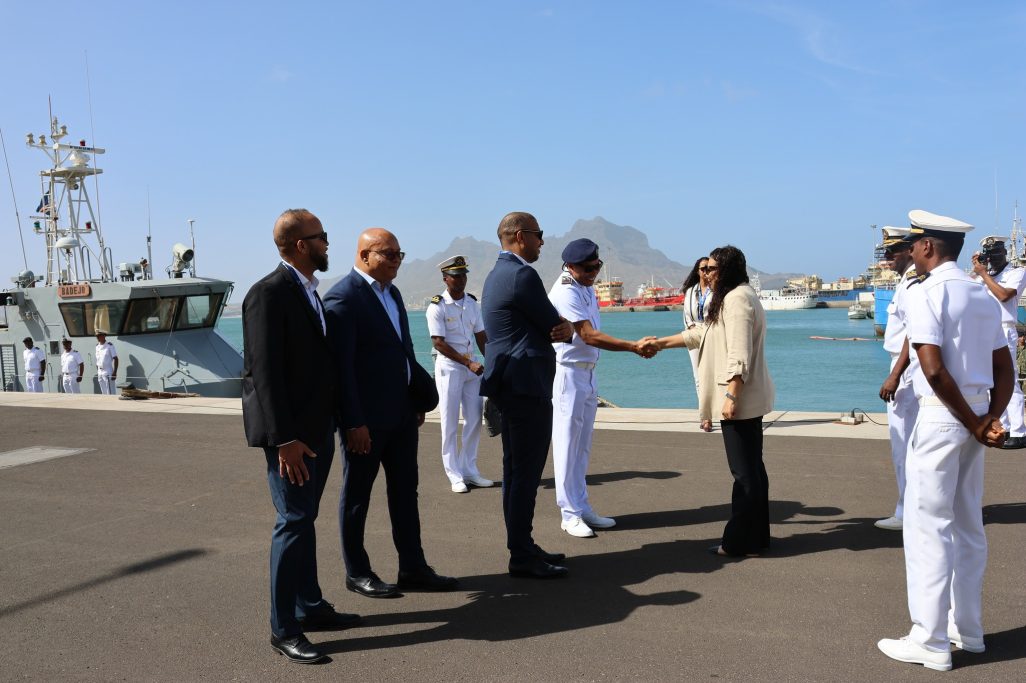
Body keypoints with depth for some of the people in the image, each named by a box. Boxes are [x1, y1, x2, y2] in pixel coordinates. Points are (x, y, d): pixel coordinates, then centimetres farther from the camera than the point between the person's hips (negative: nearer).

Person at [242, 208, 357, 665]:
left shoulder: (308, 290, 12)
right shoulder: (269, 293, -16)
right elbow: (265, 371, -20)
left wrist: (328, 424, 15)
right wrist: (284, 439, -22)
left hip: (318, 427, 9)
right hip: (290, 432, -9)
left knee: (304, 519, 16)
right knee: (294, 521, -5)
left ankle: (309, 606, 27)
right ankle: (283, 628, 6)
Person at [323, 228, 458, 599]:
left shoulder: (392, 293, 12)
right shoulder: (343, 298, -14)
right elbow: (342, 365, -18)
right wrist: (353, 422, -20)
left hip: (401, 413, 8)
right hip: (366, 418, -8)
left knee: (405, 490, 13)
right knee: (357, 496, 7)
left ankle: (412, 568, 23)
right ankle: (357, 573, 21)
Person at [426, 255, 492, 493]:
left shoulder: (472, 303, 9)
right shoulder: (437, 306, -10)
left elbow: (481, 337, 12)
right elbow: (438, 343, -14)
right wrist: (468, 363, -18)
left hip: (473, 366, 6)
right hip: (449, 367, -6)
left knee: (475, 420, 8)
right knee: (450, 423, -2)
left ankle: (469, 471, 19)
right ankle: (455, 476, 5)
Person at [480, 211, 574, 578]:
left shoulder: (497, 274, 18)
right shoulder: (522, 275, -15)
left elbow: (551, 326, 16)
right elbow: (556, 327, -12)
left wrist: (562, 327, -3)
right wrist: (566, 328, 9)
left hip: (509, 382, 11)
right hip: (526, 384, -11)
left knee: (516, 469, 15)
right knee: (526, 471, -5)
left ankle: (522, 547, 24)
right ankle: (522, 557, 1)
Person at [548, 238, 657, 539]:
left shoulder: (586, 285, 11)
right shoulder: (566, 292, -18)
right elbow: (588, 336, -20)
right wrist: (634, 346, -20)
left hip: (587, 372, 9)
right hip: (567, 374, -9)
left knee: (582, 445, 12)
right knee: (567, 443, -3)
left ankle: (581, 508, 20)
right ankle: (570, 514, 3)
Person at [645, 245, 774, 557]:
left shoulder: (737, 299, -14)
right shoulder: (732, 298, 19)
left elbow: (739, 355, -22)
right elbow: (700, 334, 27)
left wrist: (731, 395, -24)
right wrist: (662, 342, 26)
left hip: (740, 401, -11)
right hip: (749, 400, 11)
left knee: (744, 471, -4)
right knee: (751, 468, 14)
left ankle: (741, 542, 2)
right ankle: (756, 537, 22)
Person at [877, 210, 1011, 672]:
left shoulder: (925, 292, -12)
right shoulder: (982, 295, 13)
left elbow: (934, 369, -21)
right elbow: (1004, 368, 11)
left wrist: (974, 424, -12)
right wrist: (991, 418, 1)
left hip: (942, 416, -8)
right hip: (974, 415, 8)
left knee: (928, 526, 0)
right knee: (968, 525, 16)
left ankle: (930, 641, 6)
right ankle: (967, 629, 27)